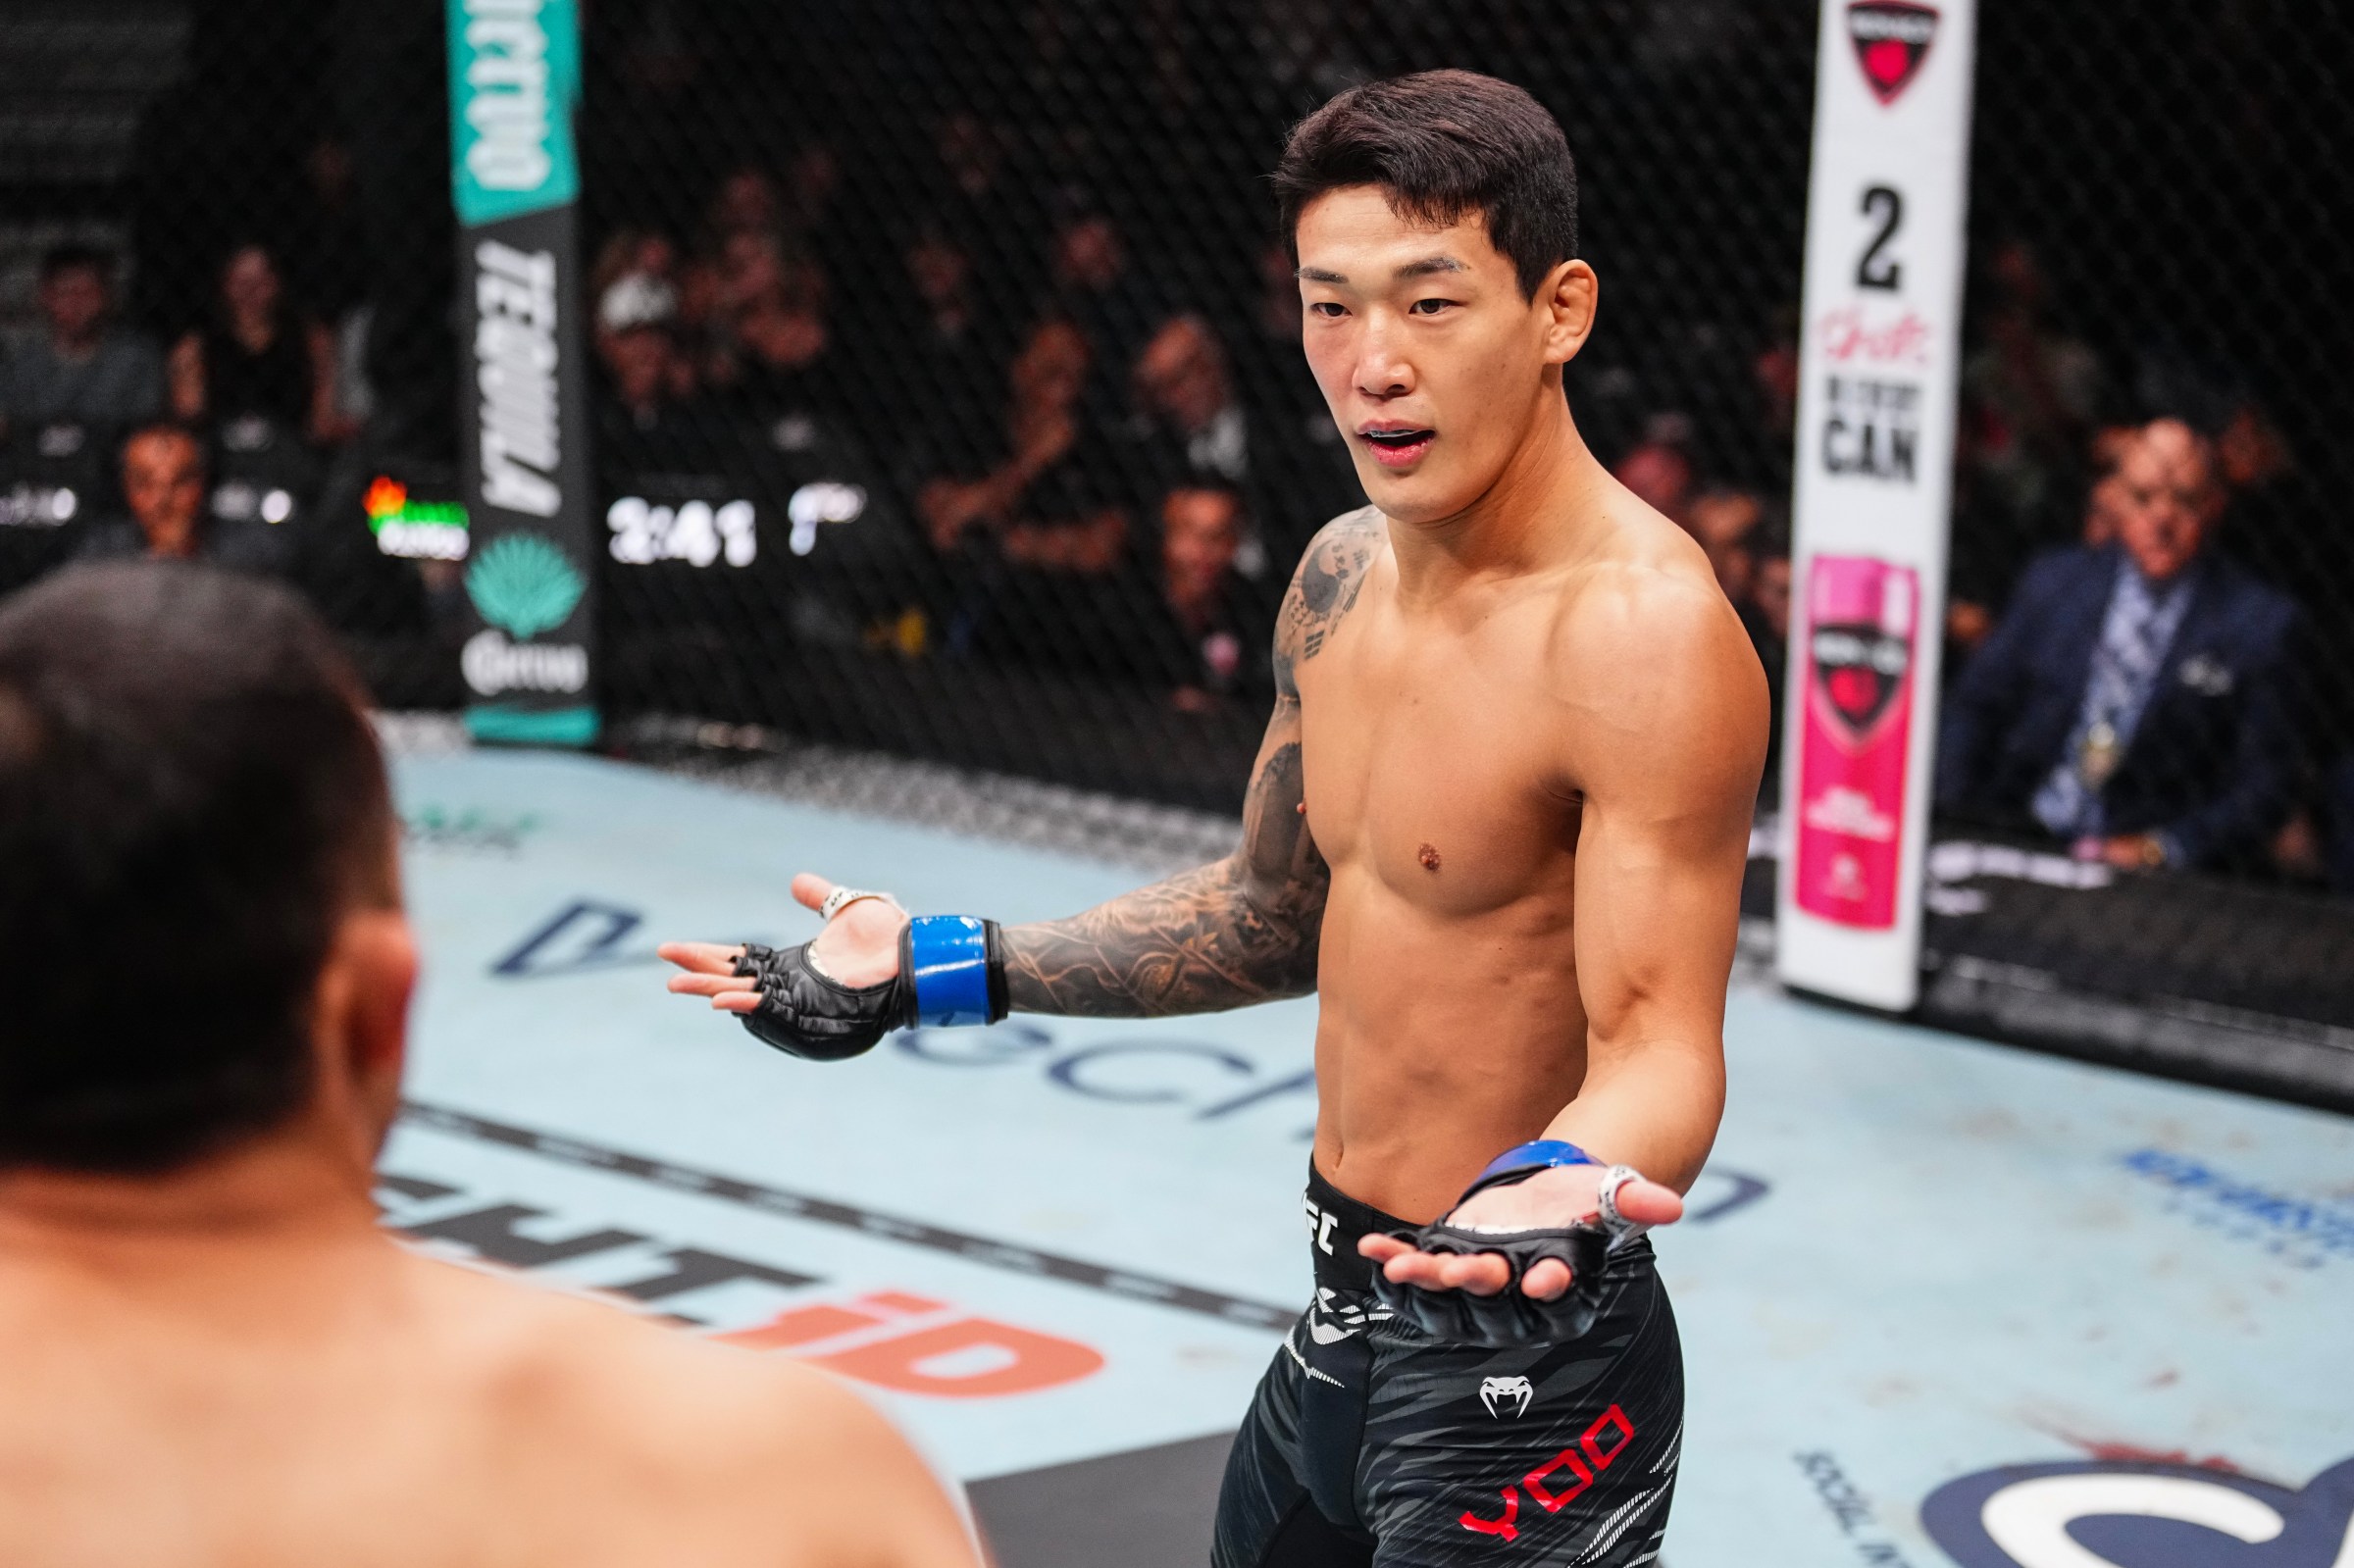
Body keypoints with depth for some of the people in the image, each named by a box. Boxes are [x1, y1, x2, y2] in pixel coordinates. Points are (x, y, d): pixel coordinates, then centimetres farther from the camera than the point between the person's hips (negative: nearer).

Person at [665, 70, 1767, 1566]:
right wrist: (943, 966, 14)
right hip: (1345, 1323, 8)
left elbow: (1659, 1041, -27)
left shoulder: (1645, 630, -23)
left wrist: (1563, 1188, -48)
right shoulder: (1348, 575, 4)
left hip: (1524, 1365, -8)